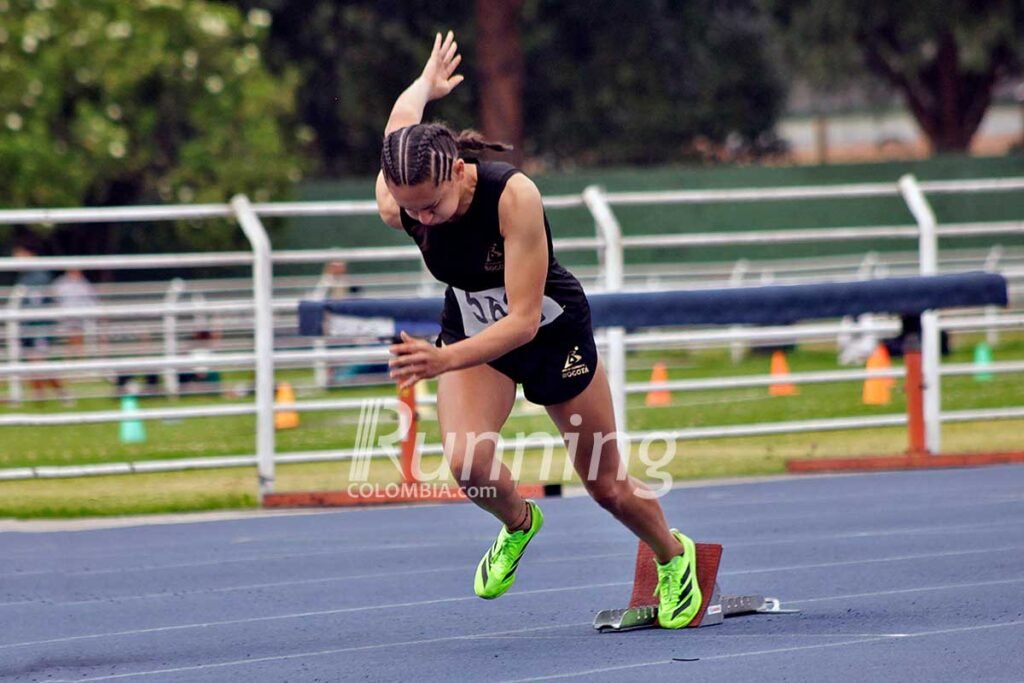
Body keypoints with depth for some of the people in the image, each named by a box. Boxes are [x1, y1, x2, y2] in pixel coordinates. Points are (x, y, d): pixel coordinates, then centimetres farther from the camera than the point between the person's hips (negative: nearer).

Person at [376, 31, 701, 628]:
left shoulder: (514, 196, -39)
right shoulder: (396, 203, -27)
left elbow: (524, 320, -38)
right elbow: (403, 119, -4)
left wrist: (445, 361, -53)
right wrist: (427, 84, 19)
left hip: (552, 330, -3)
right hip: (471, 328, 3)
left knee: (608, 486, 11)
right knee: (466, 458, -25)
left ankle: (675, 556, 44)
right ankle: (518, 524, 10)